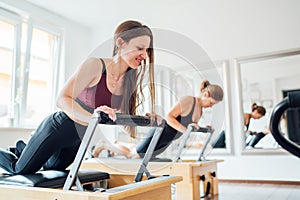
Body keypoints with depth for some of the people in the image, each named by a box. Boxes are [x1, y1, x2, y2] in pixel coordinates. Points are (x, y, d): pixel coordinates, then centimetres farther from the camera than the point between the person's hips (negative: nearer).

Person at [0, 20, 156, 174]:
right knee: (20, 170, 14)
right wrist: (92, 117, -46)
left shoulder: (130, 80, -8)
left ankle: (22, 149, 54)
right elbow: (62, 99, -31)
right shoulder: (95, 65, -27)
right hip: (58, 129, -7)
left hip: (80, 139, 7)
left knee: (51, 168, 31)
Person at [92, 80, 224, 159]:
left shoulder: (200, 109, 5)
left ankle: (118, 145, 46)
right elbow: (169, 117, -28)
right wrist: (185, 129, -36)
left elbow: (192, 127, 14)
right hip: (161, 133, -9)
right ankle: (104, 145, 25)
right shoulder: (188, 100, -23)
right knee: (134, 155, 5)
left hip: (166, 142, 9)